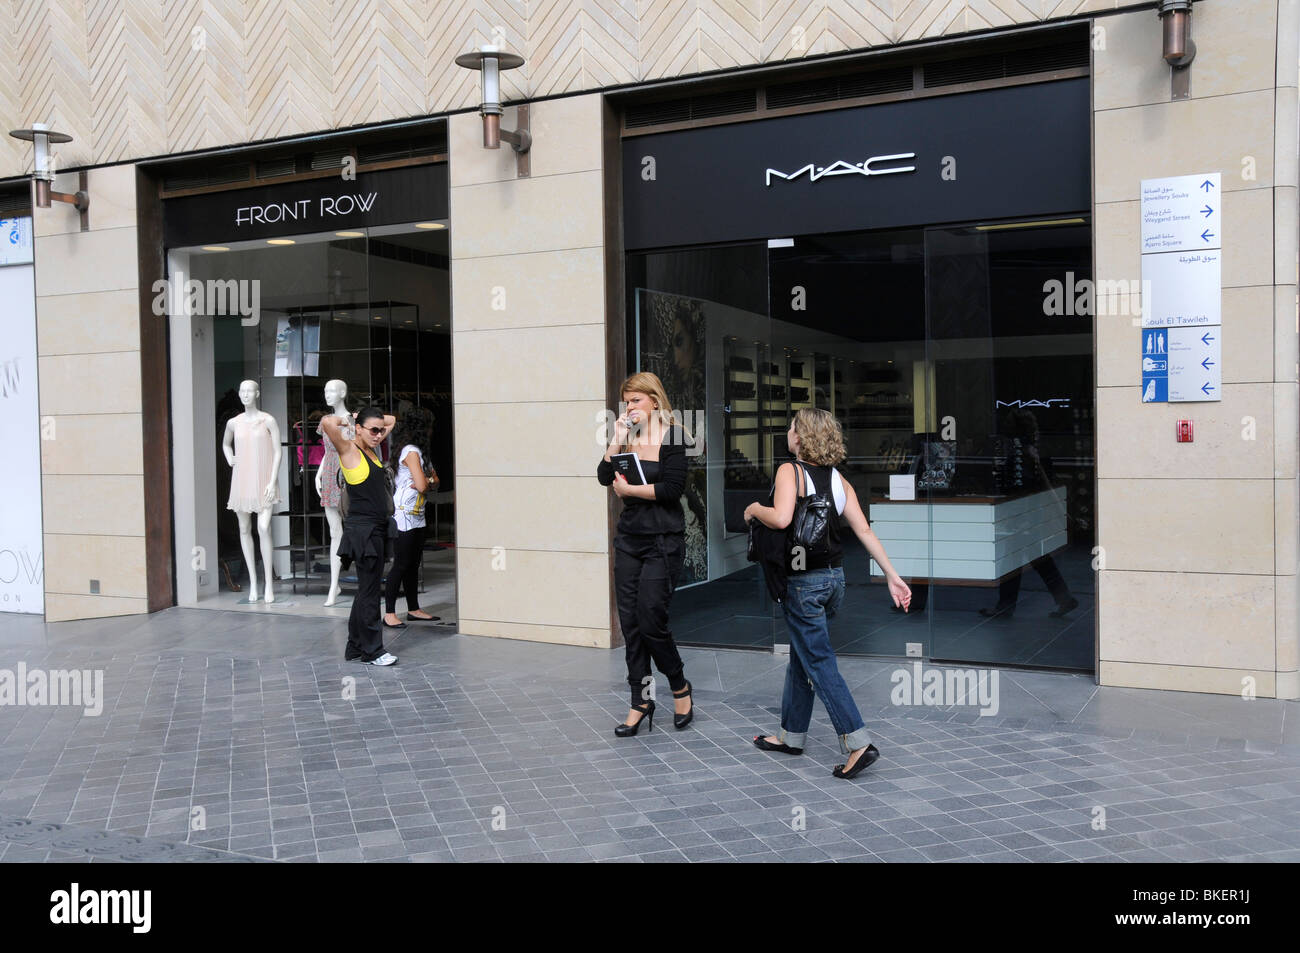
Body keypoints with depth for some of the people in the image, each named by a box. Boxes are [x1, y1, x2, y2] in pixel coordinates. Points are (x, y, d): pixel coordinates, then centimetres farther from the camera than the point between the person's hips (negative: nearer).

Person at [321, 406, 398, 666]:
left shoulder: (371, 448, 14)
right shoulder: (348, 450, -9)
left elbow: (391, 420, 29)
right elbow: (327, 423, -27)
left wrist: (371, 417, 13)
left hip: (376, 529, 9)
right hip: (362, 529, -9)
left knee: (366, 590, 14)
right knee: (369, 591, -4)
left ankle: (355, 648, 23)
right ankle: (372, 651, 4)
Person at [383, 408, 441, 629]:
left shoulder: (420, 452, 16)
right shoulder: (411, 452, -15)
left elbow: (434, 480, 14)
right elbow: (422, 485, -21)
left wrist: (427, 482, -7)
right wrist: (427, 482, 1)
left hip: (417, 516, 10)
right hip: (403, 516, -10)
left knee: (413, 564, 14)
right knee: (401, 565, -7)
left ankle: (414, 609, 21)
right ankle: (389, 613, -1)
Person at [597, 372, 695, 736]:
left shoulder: (673, 436, -6)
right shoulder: (629, 437, 11)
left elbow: (672, 488, -15)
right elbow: (604, 477, 0)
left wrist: (630, 490, -10)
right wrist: (617, 440, -9)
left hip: (663, 541, -6)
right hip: (629, 538, 6)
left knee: (650, 620, -7)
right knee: (630, 622, 4)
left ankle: (680, 688, 17)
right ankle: (641, 703, 13)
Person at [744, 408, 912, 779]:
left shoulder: (789, 470, -12)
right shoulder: (837, 479, 6)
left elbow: (781, 518, -29)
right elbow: (863, 530, 1)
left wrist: (754, 509, -9)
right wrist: (892, 575, 1)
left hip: (803, 581, -7)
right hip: (834, 577, 7)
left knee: (819, 663, -2)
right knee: (801, 655, 18)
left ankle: (858, 743, -8)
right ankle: (791, 735, 29)